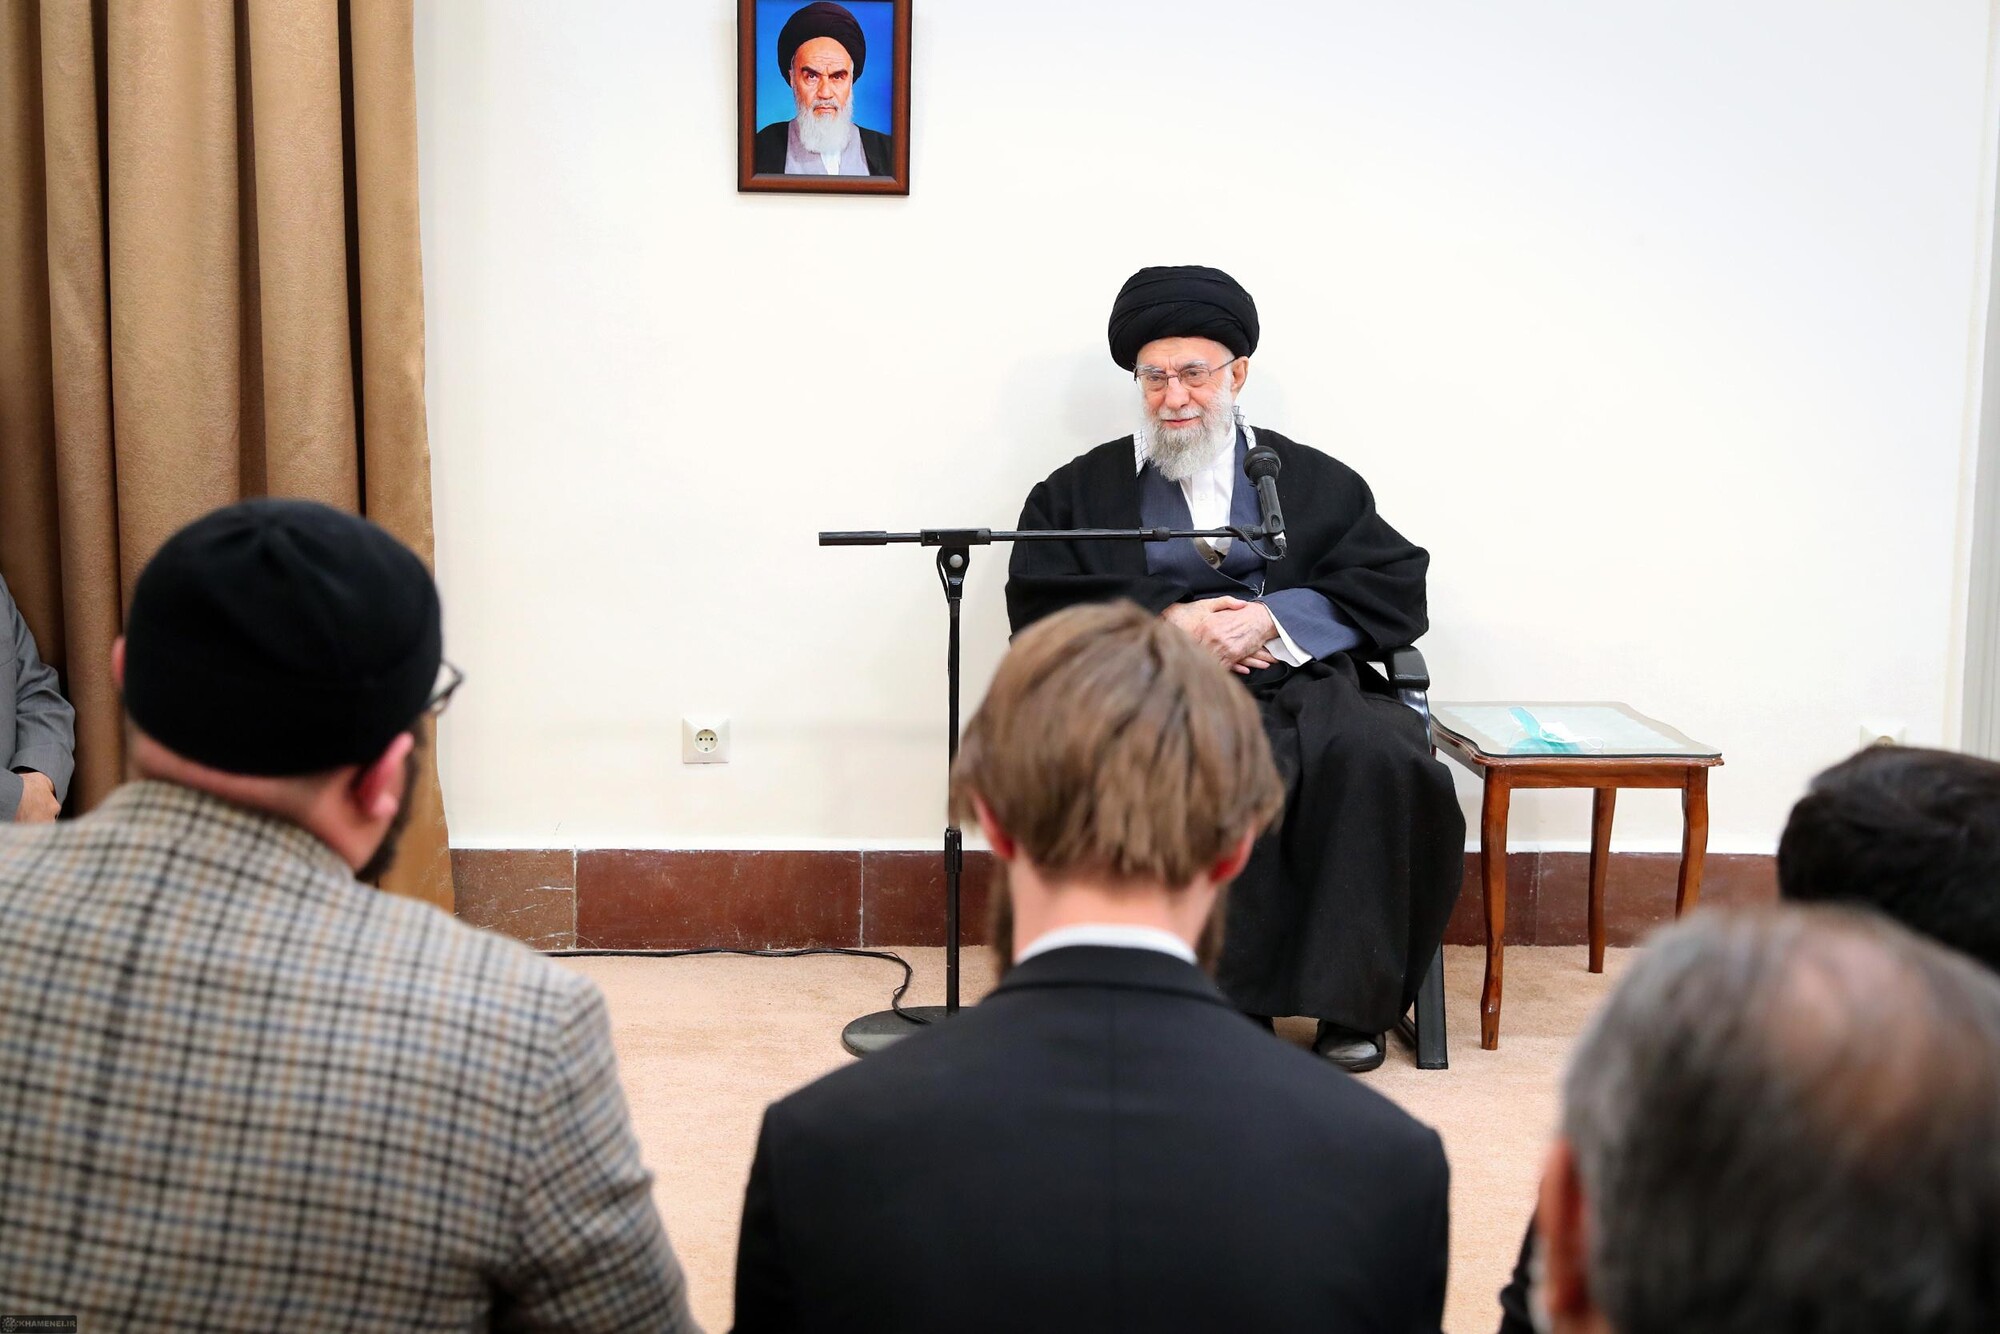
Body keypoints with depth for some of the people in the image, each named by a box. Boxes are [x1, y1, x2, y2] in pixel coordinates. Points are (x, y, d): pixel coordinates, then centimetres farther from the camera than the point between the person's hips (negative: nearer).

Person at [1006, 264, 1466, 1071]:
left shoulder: (1317, 481, 22)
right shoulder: (1080, 491, 21)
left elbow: (1396, 590, 9)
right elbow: (1038, 606, 6)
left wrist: (1271, 618, -7)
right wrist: (1164, 620, -8)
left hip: (1300, 681, 1)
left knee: (1376, 753, -32)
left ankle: (1350, 1000, -21)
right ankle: (1231, 996, -28)